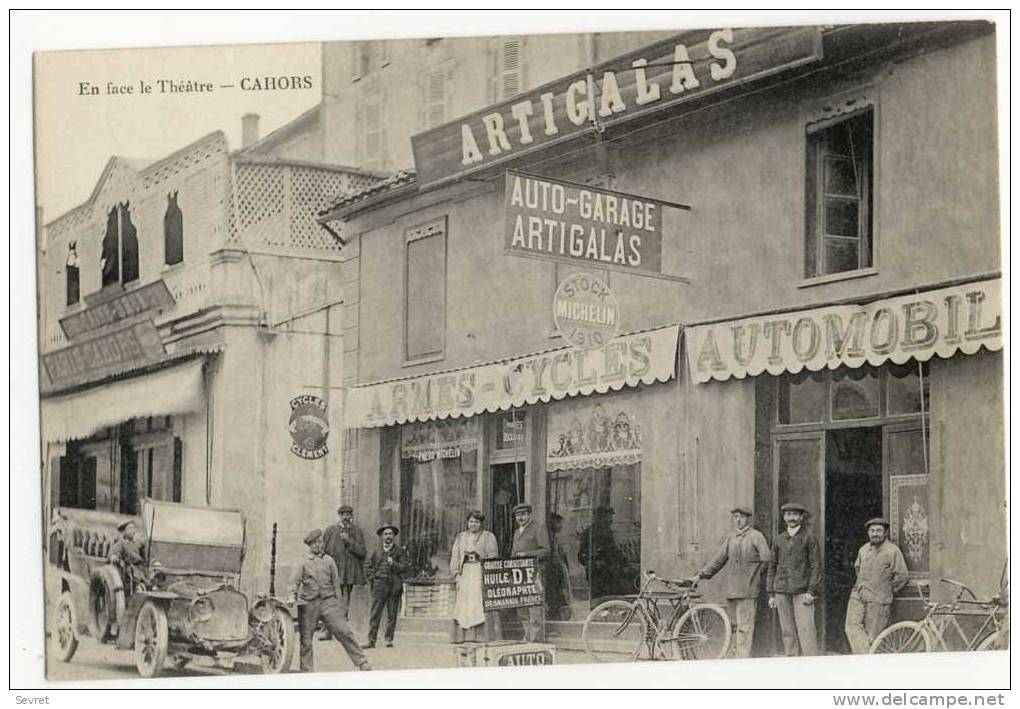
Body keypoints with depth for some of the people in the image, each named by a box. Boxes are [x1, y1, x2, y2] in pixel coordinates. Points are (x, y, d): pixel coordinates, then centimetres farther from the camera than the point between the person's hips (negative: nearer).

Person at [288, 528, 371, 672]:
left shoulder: (329, 561, 11)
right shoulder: (304, 562, 8)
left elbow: (336, 583, 13)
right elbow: (294, 582, 5)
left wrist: (337, 603, 8)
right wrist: (293, 595, -13)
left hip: (328, 602, 0)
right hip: (309, 605, 0)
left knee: (343, 632, -8)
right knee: (305, 639, 4)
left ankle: (362, 662, -3)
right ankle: (306, 670, 17)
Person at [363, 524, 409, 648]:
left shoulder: (400, 551, 5)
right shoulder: (377, 551, 10)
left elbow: (405, 567, -1)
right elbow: (368, 565, 20)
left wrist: (394, 564, -15)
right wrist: (372, 577, 7)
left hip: (394, 586, -1)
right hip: (379, 585, 1)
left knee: (392, 615, 3)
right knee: (375, 614, -3)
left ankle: (389, 639, 12)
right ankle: (371, 640, -3)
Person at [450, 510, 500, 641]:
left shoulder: (488, 536, 9)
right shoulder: (461, 537, 18)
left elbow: (494, 556, 2)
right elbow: (455, 557, 13)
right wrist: (456, 573, 1)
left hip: (482, 575, -3)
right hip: (465, 575, 3)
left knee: (482, 607, -10)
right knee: (464, 607, -5)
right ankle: (465, 638, -6)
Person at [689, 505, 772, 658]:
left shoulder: (756, 536, -3)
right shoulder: (731, 538, 16)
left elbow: (767, 558, -11)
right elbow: (718, 560, 18)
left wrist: (756, 576, -2)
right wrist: (700, 575, 14)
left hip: (748, 590, -6)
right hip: (732, 590, 6)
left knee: (744, 627, -11)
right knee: (735, 626, 10)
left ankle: (743, 657, -13)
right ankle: (737, 656, 15)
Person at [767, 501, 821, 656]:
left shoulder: (809, 538, 4)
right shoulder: (778, 540, 15)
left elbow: (816, 566, -1)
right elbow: (772, 567, 17)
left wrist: (811, 591, -10)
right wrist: (771, 594, 11)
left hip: (802, 592, -4)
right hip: (782, 591, 4)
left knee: (805, 630, -10)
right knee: (787, 632, 3)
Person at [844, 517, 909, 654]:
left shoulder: (893, 551, -5)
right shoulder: (863, 550, 14)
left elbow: (903, 576, -6)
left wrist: (888, 590, 1)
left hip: (878, 601, -5)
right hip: (858, 596, 5)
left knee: (872, 636, -4)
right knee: (852, 627, -13)